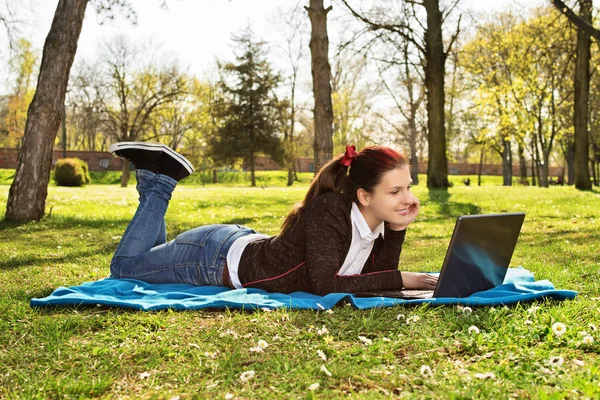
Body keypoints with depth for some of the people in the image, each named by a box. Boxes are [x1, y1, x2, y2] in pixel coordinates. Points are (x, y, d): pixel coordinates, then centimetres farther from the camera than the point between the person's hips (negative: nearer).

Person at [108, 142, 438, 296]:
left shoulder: (378, 220, -13)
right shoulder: (329, 212, -35)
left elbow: (375, 277, -8)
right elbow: (325, 285, -38)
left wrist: (397, 229, -21)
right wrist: (400, 280, -35)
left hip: (249, 245, 7)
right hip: (218, 256, -7)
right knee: (124, 266, 14)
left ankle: (160, 177, 33)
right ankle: (158, 179, 17)